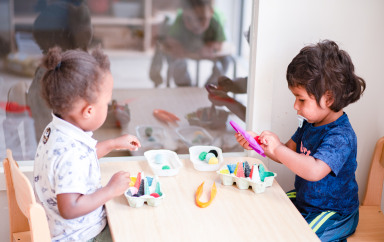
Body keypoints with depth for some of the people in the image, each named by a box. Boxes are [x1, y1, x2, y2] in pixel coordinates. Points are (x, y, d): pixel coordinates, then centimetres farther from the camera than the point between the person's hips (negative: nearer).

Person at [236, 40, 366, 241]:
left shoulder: (341, 136, -28)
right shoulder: (311, 123, 0)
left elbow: (314, 171, -43)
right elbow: (289, 153, 12)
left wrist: (277, 149, -35)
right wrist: (258, 143, -3)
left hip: (333, 215, -9)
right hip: (303, 200, 9)